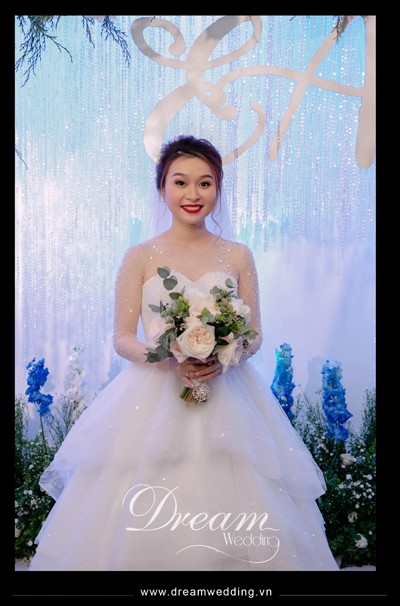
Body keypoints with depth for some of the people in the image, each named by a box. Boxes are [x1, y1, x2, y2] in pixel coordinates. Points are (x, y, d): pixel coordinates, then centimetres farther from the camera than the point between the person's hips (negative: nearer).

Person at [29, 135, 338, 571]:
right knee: (141, 530, 1)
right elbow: (122, 338, 1)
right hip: (153, 399, -1)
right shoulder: (140, 257, 2)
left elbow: (254, 335, 8)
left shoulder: (238, 256, 6)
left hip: (226, 398, 1)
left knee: (238, 533, 2)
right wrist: (169, 359, -16)